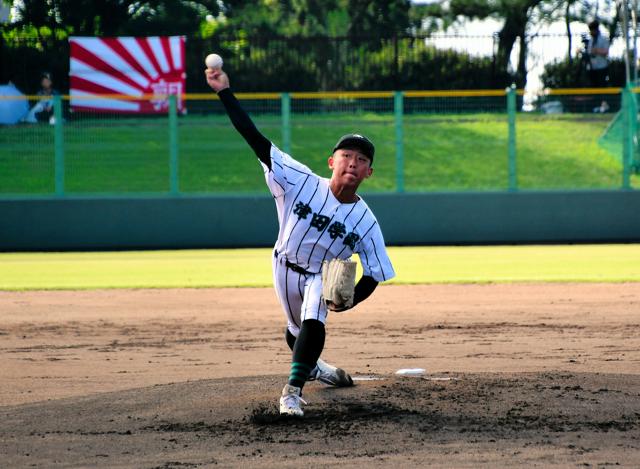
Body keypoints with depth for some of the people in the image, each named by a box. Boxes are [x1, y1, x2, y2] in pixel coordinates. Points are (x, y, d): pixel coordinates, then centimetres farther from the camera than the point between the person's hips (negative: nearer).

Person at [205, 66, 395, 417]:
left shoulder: (365, 222, -21)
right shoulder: (302, 183, -23)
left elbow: (374, 274, -13)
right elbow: (256, 140, -27)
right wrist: (224, 93, -33)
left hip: (323, 277, -2)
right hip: (286, 269, 2)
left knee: (313, 324, -30)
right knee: (296, 334, 20)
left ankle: (293, 389, -21)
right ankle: (311, 366, 53)